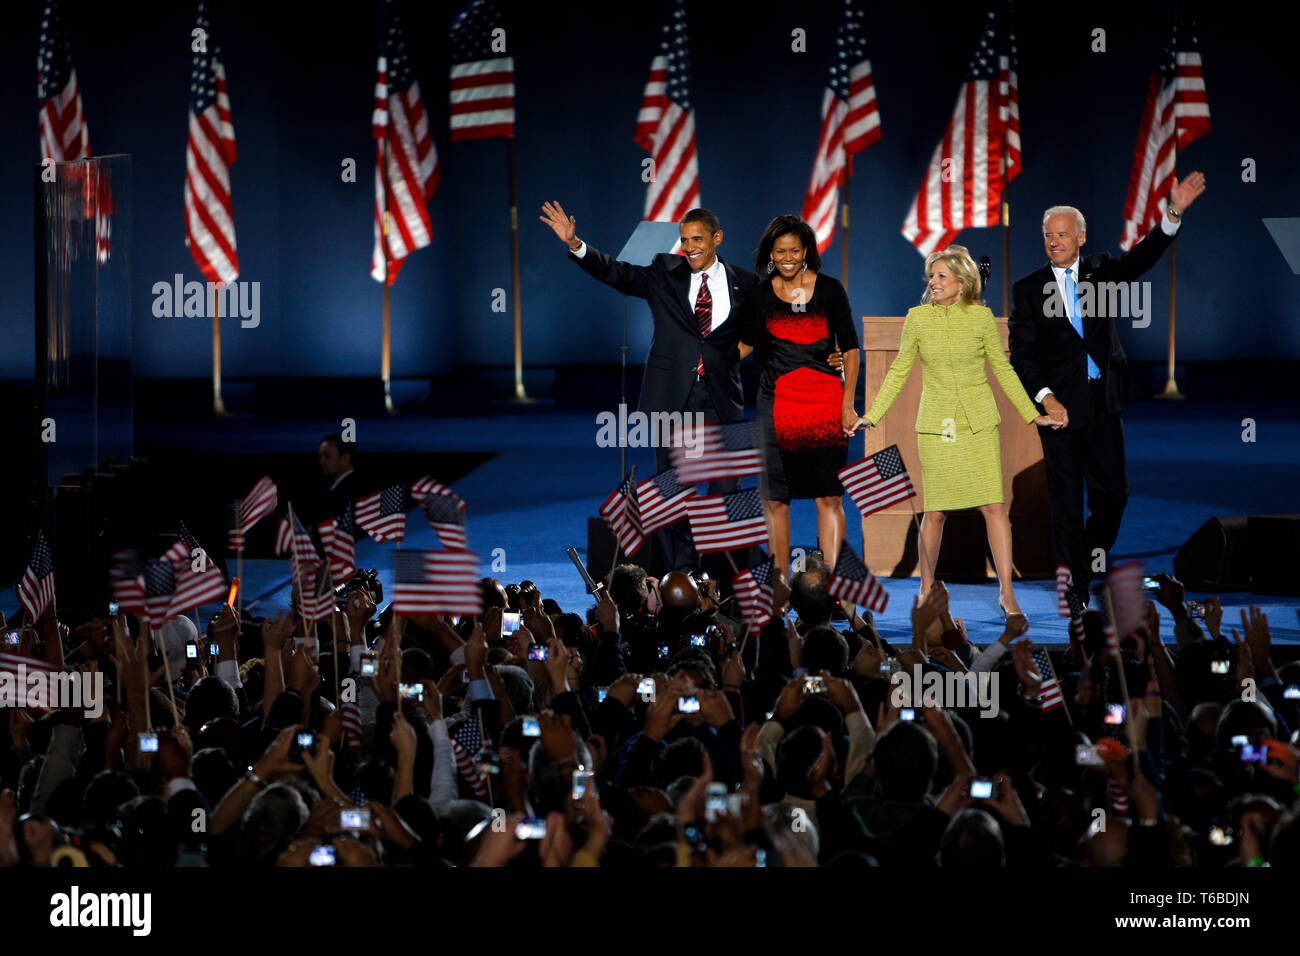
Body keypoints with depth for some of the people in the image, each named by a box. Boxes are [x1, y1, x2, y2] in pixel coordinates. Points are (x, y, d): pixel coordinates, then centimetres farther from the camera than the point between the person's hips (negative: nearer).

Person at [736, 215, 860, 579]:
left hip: (825, 400, -2)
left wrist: (848, 404, -2)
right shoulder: (759, 294, 6)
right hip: (777, 403, 2)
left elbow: (850, 348, 4)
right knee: (775, 499, 1)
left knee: (829, 498, -6)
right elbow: (746, 344, 17)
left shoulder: (829, 290, 2)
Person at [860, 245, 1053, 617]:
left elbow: (1003, 369, 8)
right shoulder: (917, 319, 0)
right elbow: (899, 371, 8)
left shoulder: (981, 317, -1)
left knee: (994, 506, -7)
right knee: (935, 512, 2)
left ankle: (1006, 593, -2)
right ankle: (927, 587, 19)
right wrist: (871, 416, 3)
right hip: (936, 426, 0)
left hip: (979, 424, 0)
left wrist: (1033, 415, 7)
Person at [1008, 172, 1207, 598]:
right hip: (1060, 403, -2)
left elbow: (1141, 258, -7)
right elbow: (1021, 353, -2)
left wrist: (1173, 213, -22)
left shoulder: (1100, 271, 8)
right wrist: (1047, 399, -15)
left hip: (1104, 401, 2)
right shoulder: (1028, 289, 2)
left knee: (1112, 492, 5)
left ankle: (1093, 560, 26)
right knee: (1066, 500, 2)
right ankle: (1074, 587, 7)